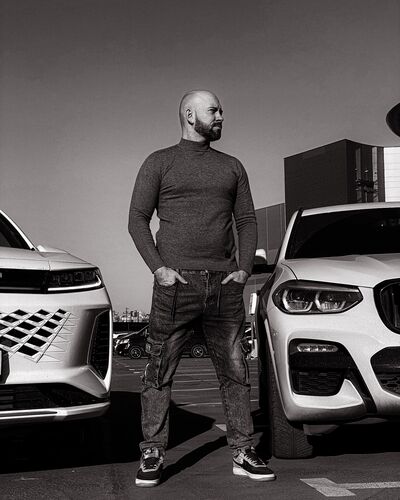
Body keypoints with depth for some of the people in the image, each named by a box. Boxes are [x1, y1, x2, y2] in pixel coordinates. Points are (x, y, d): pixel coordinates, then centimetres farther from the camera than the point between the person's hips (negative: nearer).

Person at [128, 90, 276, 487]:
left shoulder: (232, 167, 17)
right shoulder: (159, 163, 6)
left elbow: (247, 220, 16)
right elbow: (138, 219, 2)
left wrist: (244, 268, 2)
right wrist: (158, 268, -9)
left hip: (224, 284, 3)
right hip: (175, 282, -3)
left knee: (235, 371, 4)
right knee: (159, 373, -2)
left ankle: (243, 453, 11)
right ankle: (152, 454, 6)